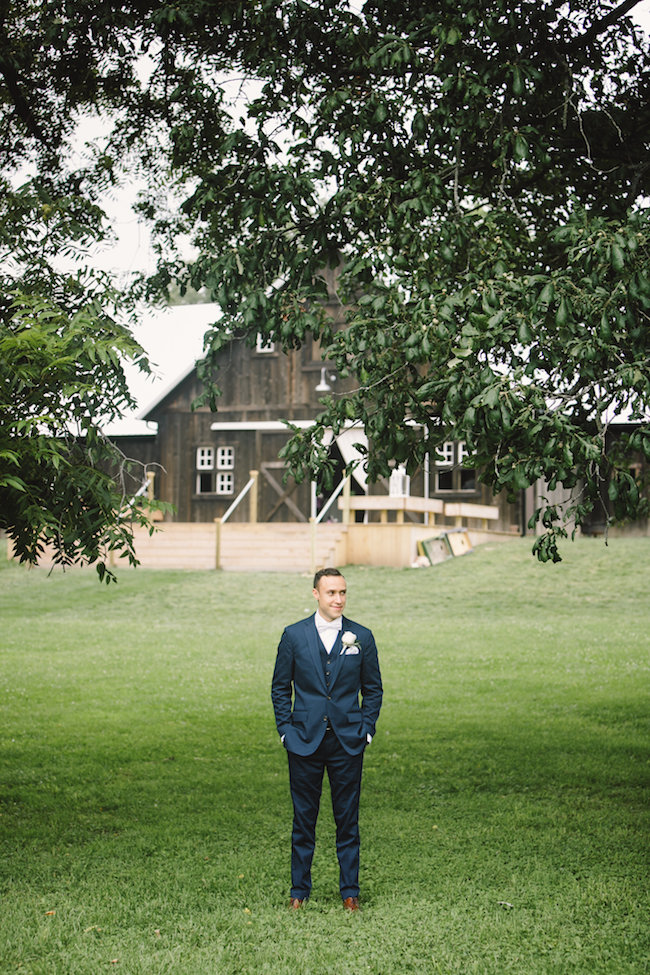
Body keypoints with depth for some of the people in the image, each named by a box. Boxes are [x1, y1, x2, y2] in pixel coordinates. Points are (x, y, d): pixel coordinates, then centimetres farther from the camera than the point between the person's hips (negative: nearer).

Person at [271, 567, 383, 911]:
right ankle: (299, 889, 17)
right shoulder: (294, 635, 2)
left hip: (347, 742, 0)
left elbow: (373, 689, 10)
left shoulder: (361, 637, 3)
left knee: (347, 820, 6)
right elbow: (280, 688, 8)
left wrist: (366, 729, 2)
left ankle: (350, 891, 16)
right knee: (303, 819, 6)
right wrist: (286, 729, 0)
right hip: (305, 741, 0)